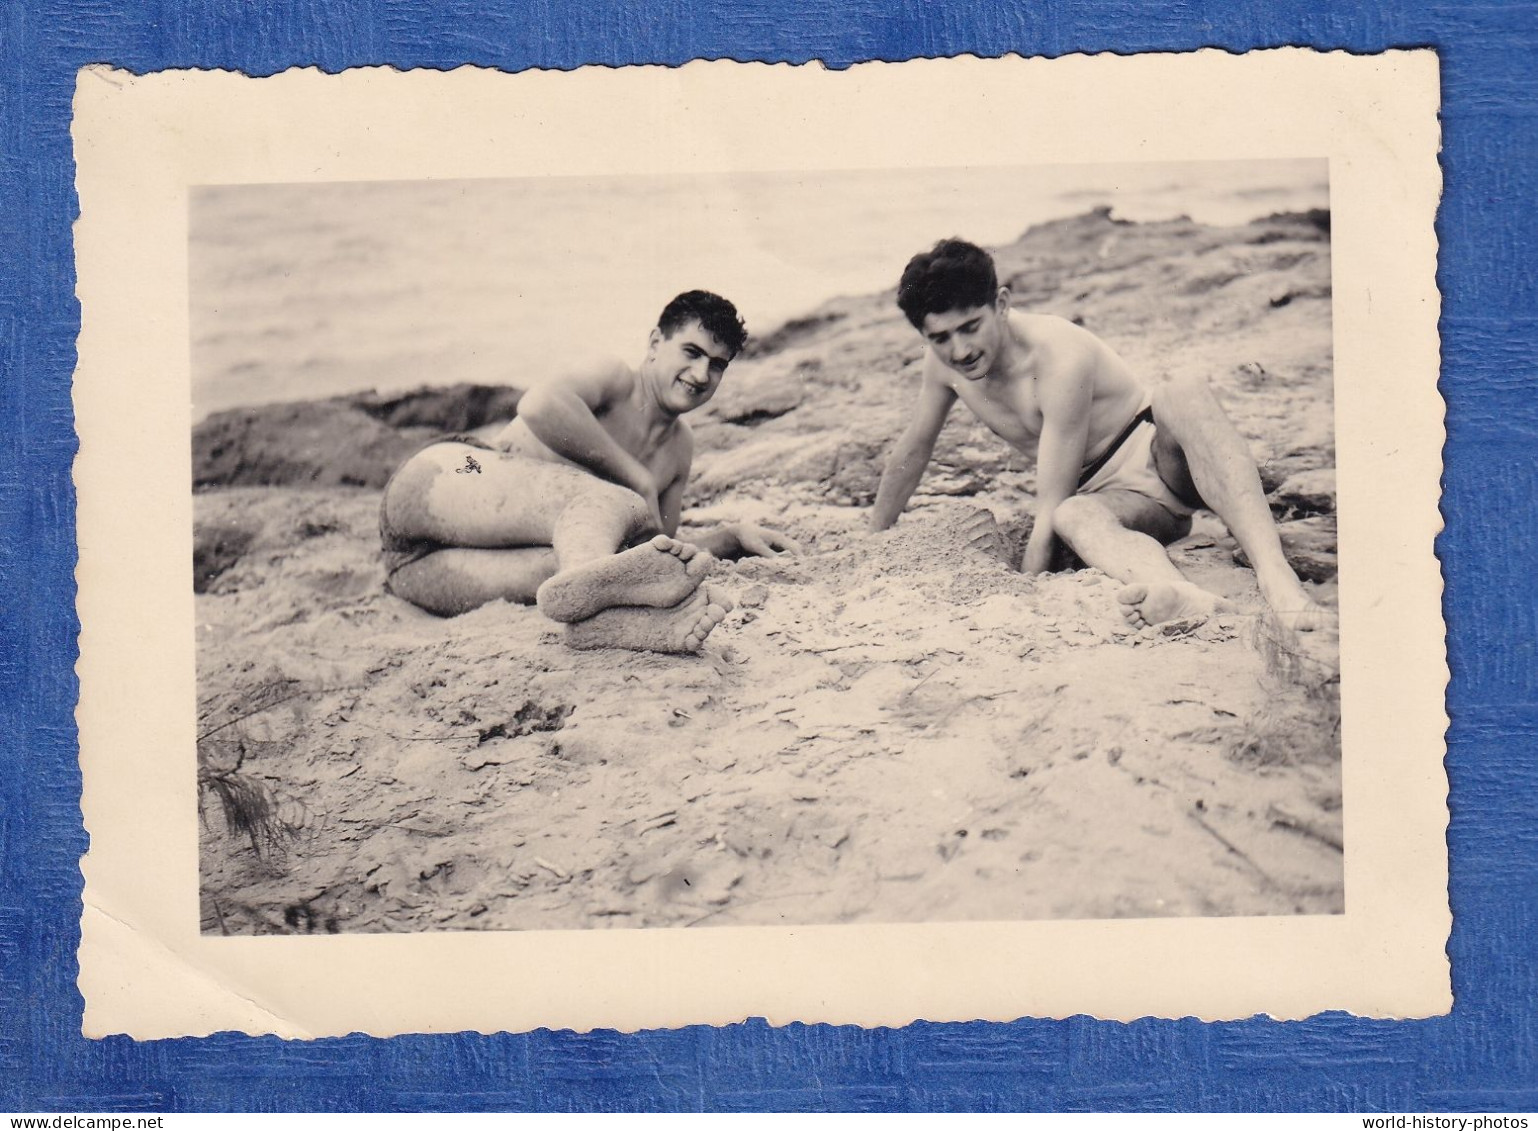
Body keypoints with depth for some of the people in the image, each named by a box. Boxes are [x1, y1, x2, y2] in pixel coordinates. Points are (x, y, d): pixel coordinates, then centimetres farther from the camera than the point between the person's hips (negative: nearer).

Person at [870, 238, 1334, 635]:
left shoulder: (1061, 357, -25)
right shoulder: (944, 362, -5)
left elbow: (1047, 511, -26)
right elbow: (912, 451, 13)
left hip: (1161, 457, -4)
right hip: (1112, 494, 4)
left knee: (1183, 394, -40)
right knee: (1073, 516, -35)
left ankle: (1277, 577, -59)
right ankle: (1183, 597, -70)